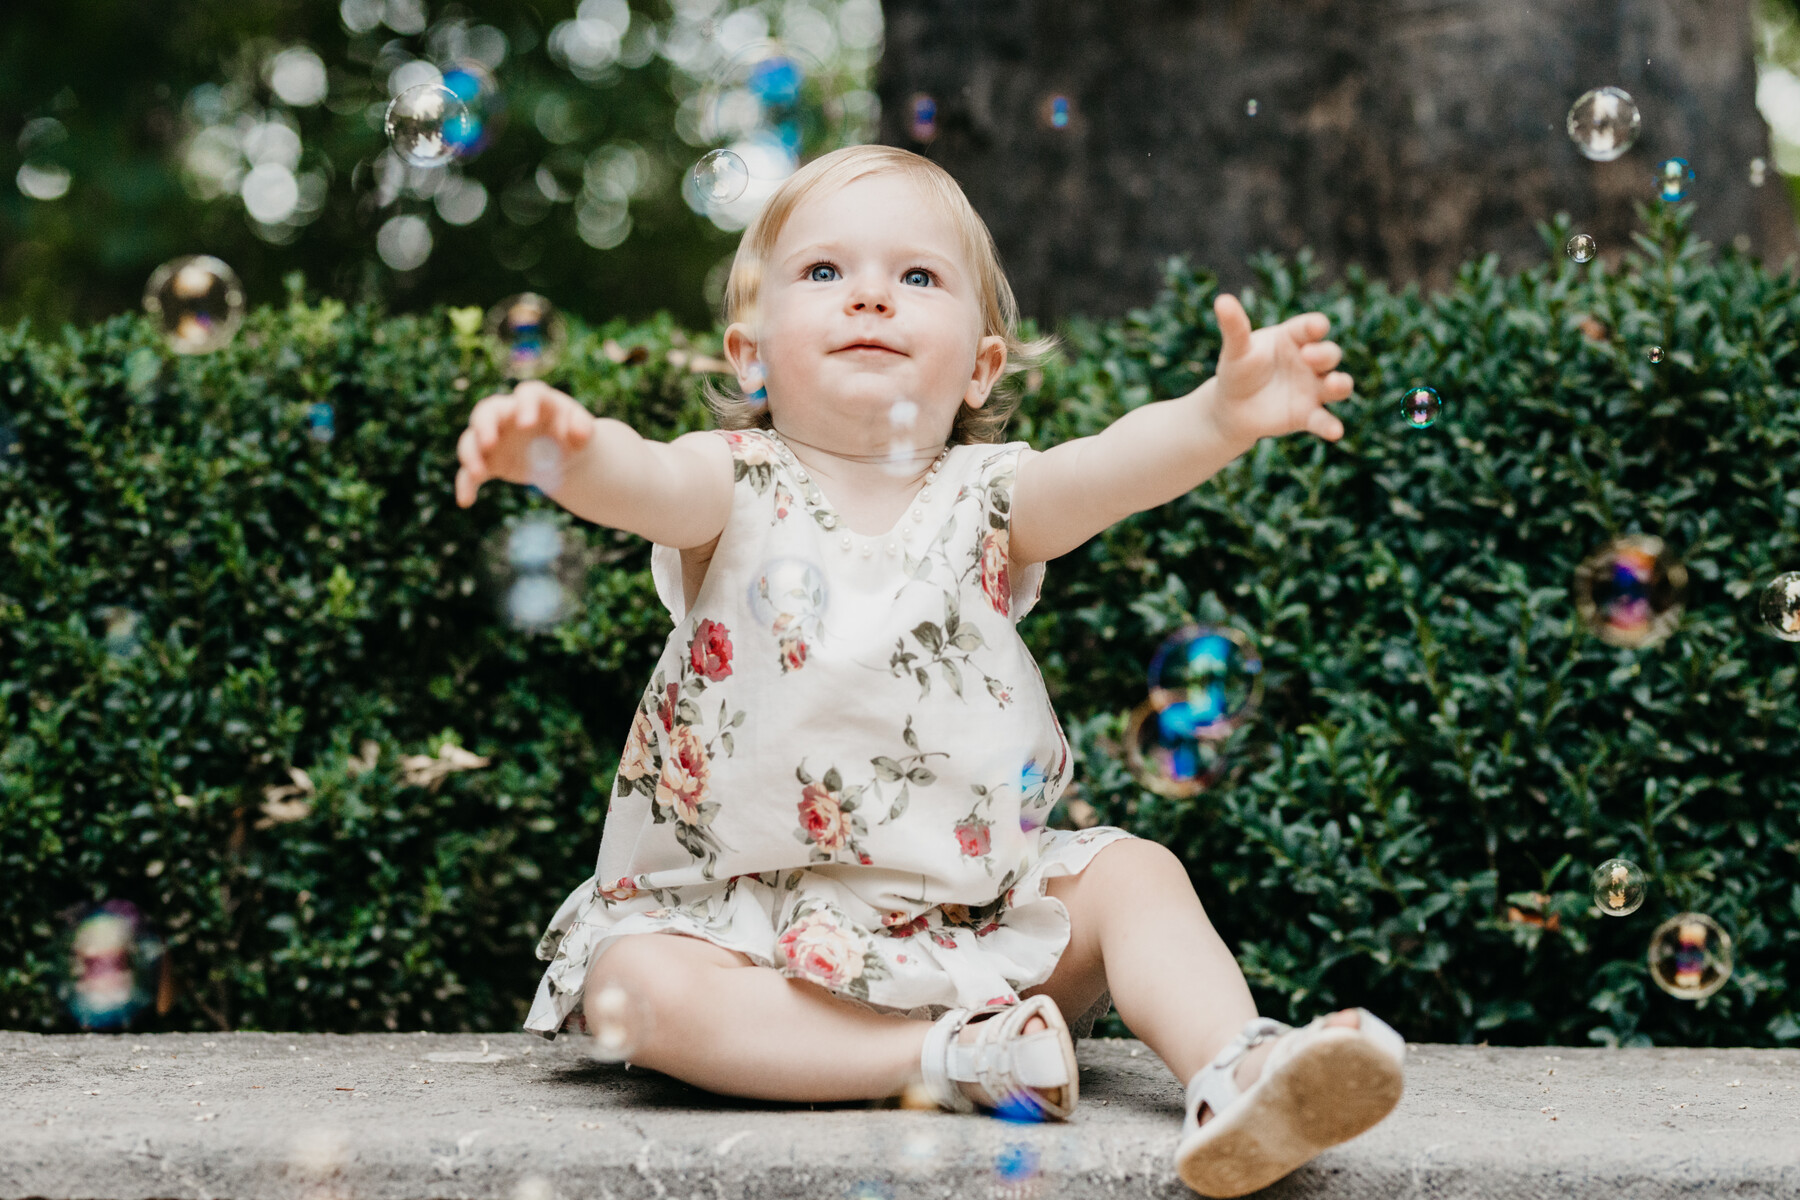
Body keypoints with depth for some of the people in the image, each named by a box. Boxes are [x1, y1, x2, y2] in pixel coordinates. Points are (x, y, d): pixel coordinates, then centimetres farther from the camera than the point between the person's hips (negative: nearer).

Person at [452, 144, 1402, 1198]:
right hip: (749, 905, -2)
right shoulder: (737, 487, -5)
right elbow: (642, 482, -29)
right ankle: (950, 1056, -29)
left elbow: (1112, 466, -21)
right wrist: (569, 449, -54)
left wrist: (1223, 415, -43)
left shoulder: (985, 498, -1)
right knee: (636, 985, -28)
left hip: (975, 900, 2)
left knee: (1134, 873, -13)